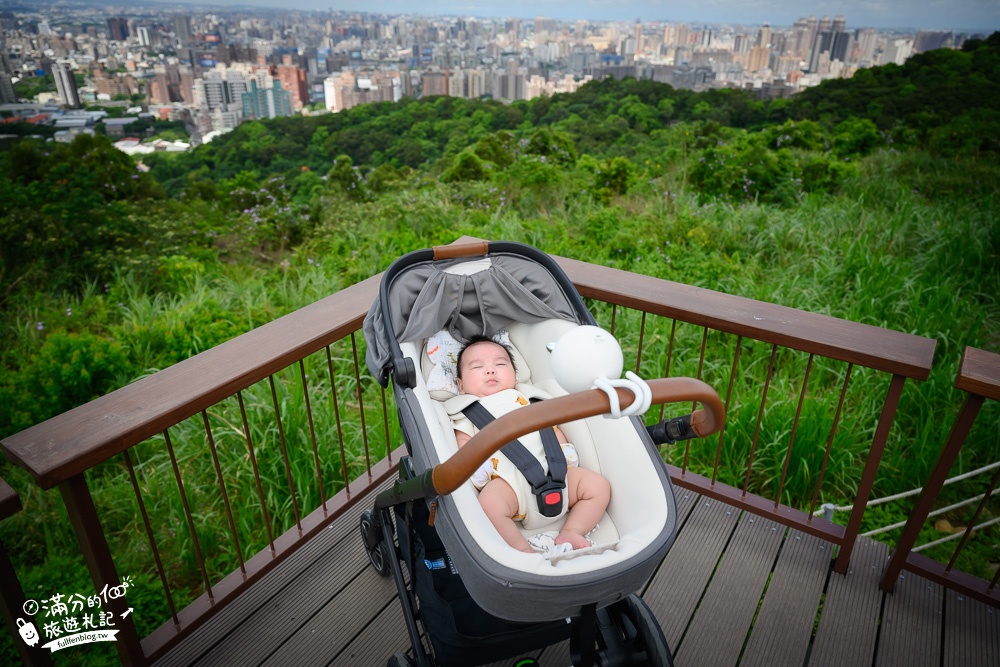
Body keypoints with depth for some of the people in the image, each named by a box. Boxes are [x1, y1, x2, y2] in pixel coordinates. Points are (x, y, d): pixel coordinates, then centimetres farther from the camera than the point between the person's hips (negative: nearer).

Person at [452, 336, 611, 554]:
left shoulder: (529, 397, 30)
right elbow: (464, 445, 10)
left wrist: (565, 450, 9)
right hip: (509, 479, -4)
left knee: (599, 485, -8)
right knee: (488, 503, -36)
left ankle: (570, 532, -7)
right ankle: (525, 551, -25)